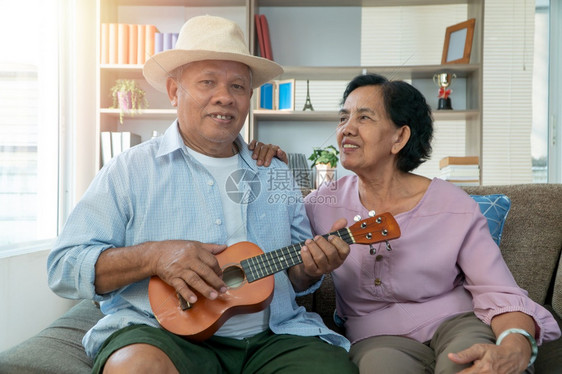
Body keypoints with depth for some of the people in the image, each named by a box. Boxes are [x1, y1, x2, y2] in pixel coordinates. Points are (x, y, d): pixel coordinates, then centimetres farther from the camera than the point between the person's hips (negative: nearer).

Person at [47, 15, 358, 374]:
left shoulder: (276, 175, 12)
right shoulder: (131, 169, 1)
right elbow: (63, 267, -3)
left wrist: (310, 268, -7)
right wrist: (154, 256, -18)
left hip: (271, 337, 3)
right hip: (163, 332, -2)